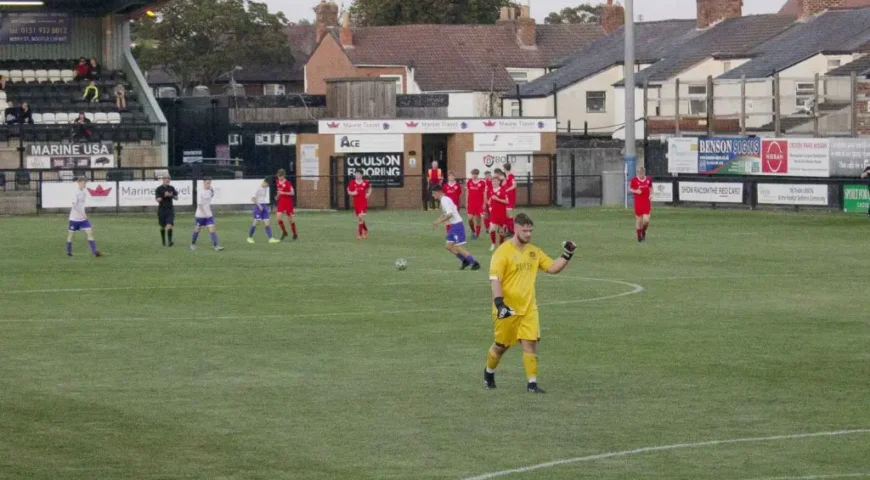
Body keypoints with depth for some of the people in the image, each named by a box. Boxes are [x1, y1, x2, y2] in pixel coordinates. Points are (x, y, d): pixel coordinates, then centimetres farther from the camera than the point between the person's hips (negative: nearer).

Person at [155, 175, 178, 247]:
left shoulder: (171, 188, 7)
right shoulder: (159, 189, -3)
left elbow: (176, 198, 10)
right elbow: (157, 199, -11)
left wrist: (172, 195, -11)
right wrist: (164, 196, -24)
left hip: (170, 209, 1)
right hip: (162, 209, -1)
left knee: (169, 225, -15)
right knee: (162, 227, 8)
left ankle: (170, 241, -19)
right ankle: (163, 241, 25)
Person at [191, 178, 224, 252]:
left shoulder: (210, 190, 0)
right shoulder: (201, 192, -17)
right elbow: (199, 204, -20)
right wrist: (205, 213, -24)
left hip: (209, 215, 4)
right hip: (200, 215, -4)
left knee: (212, 229, -8)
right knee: (197, 230, 12)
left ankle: (216, 246, -15)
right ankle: (193, 244, 33)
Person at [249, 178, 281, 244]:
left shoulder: (266, 188, 10)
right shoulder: (258, 188, -12)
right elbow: (253, 199, -14)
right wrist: (259, 205, -17)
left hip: (264, 206, 7)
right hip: (258, 206, -7)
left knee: (267, 222, -1)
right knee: (255, 222, -3)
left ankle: (270, 238, -6)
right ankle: (250, 237, 11)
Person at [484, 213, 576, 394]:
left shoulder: (534, 251, 8)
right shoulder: (503, 252, -11)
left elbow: (552, 268, 11)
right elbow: (495, 279, -17)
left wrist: (566, 256, -5)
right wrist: (499, 304, -26)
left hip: (529, 308, 4)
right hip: (508, 309, -4)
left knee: (531, 343, -7)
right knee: (501, 345, 10)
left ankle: (532, 383, -4)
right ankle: (489, 372, 36)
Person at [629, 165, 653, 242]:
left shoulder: (648, 180, 0)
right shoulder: (634, 180, -7)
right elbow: (629, 188, 5)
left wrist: (651, 195, -1)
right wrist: (635, 191, -14)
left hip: (647, 203, 1)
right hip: (638, 203, -1)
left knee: (646, 220, -8)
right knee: (639, 220, 4)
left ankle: (643, 232, 24)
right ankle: (639, 236, 24)